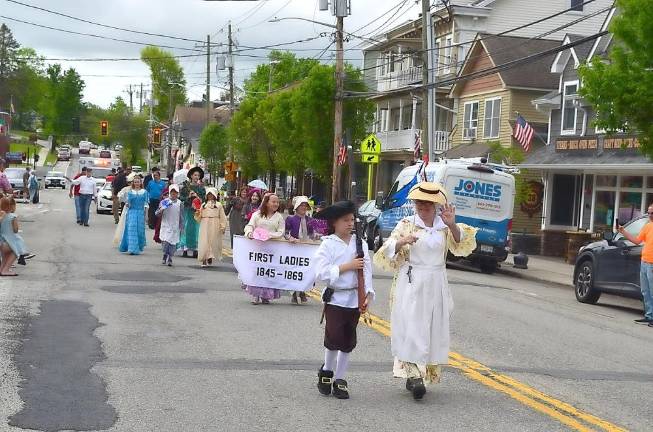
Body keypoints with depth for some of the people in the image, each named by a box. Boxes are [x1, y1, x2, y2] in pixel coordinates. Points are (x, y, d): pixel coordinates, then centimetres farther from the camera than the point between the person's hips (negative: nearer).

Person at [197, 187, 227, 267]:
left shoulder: (218, 205, 7)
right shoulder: (203, 205, 15)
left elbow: (222, 217, 3)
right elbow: (199, 217, 13)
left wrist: (223, 227, -4)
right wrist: (198, 214, -9)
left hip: (214, 226, -2)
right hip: (204, 225, 2)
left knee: (213, 242, -2)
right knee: (204, 242, -4)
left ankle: (210, 257, 10)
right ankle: (204, 260, -4)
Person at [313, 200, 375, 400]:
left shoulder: (360, 243, 5)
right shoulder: (328, 244, -5)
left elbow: (367, 270, 2)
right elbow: (322, 272, -15)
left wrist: (368, 293, -10)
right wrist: (347, 266, -17)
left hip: (355, 299, 4)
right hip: (335, 298, -4)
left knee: (348, 342, 8)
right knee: (334, 339, -7)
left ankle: (339, 380, 20)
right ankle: (327, 371, 20)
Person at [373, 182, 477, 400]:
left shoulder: (444, 226, 7)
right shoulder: (406, 224, 2)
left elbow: (461, 245, -5)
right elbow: (387, 252, -2)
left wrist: (452, 225, -22)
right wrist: (401, 242, -22)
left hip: (436, 285, 3)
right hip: (411, 284, -3)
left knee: (433, 330, 5)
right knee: (412, 328, -10)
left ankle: (426, 372, 15)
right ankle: (414, 374, -13)